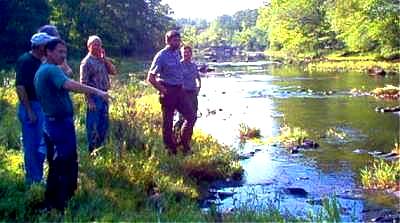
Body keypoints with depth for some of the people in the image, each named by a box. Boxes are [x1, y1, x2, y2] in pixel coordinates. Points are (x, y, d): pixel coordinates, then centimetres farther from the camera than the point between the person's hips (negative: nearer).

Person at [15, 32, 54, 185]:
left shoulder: (39, 61, 11)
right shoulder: (25, 61, -15)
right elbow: (20, 87, -20)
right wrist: (29, 111, -21)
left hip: (41, 107, 9)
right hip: (30, 107, -9)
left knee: (41, 143, 15)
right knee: (31, 144, -1)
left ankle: (38, 176, 26)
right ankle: (32, 179, 9)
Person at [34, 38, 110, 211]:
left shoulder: (41, 71, 14)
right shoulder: (52, 70, -18)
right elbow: (70, 85, -36)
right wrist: (96, 91, -39)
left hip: (50, 122, 10)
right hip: (61, 123, -10)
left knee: (55, 164, 18)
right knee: (68, 164, 0)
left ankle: (51, 202, 26)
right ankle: (62, 204, 7)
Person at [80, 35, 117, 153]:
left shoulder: (102, 60, 11)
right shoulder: (86, 62, -11)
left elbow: (113, 71, 4)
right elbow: (84, 83, -14)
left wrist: (104, 58, -4)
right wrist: (89, 100, -18)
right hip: (94, 96, -7)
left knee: (104, 124, 14)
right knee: (93, 125, 0)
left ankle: (100, 147, 27)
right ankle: (92, 150, 10)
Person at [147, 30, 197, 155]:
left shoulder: (177, 54, 10)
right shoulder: (161, 56, -12)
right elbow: (150, 78, -15)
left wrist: (181, 87, 15)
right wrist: (163, 91, -13)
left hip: (179, 91, 7)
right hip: (168, 93, -7)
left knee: (191, 116, 3)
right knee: (168, 122, 3)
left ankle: (184, 143, 17)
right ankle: (171, 151, 13)